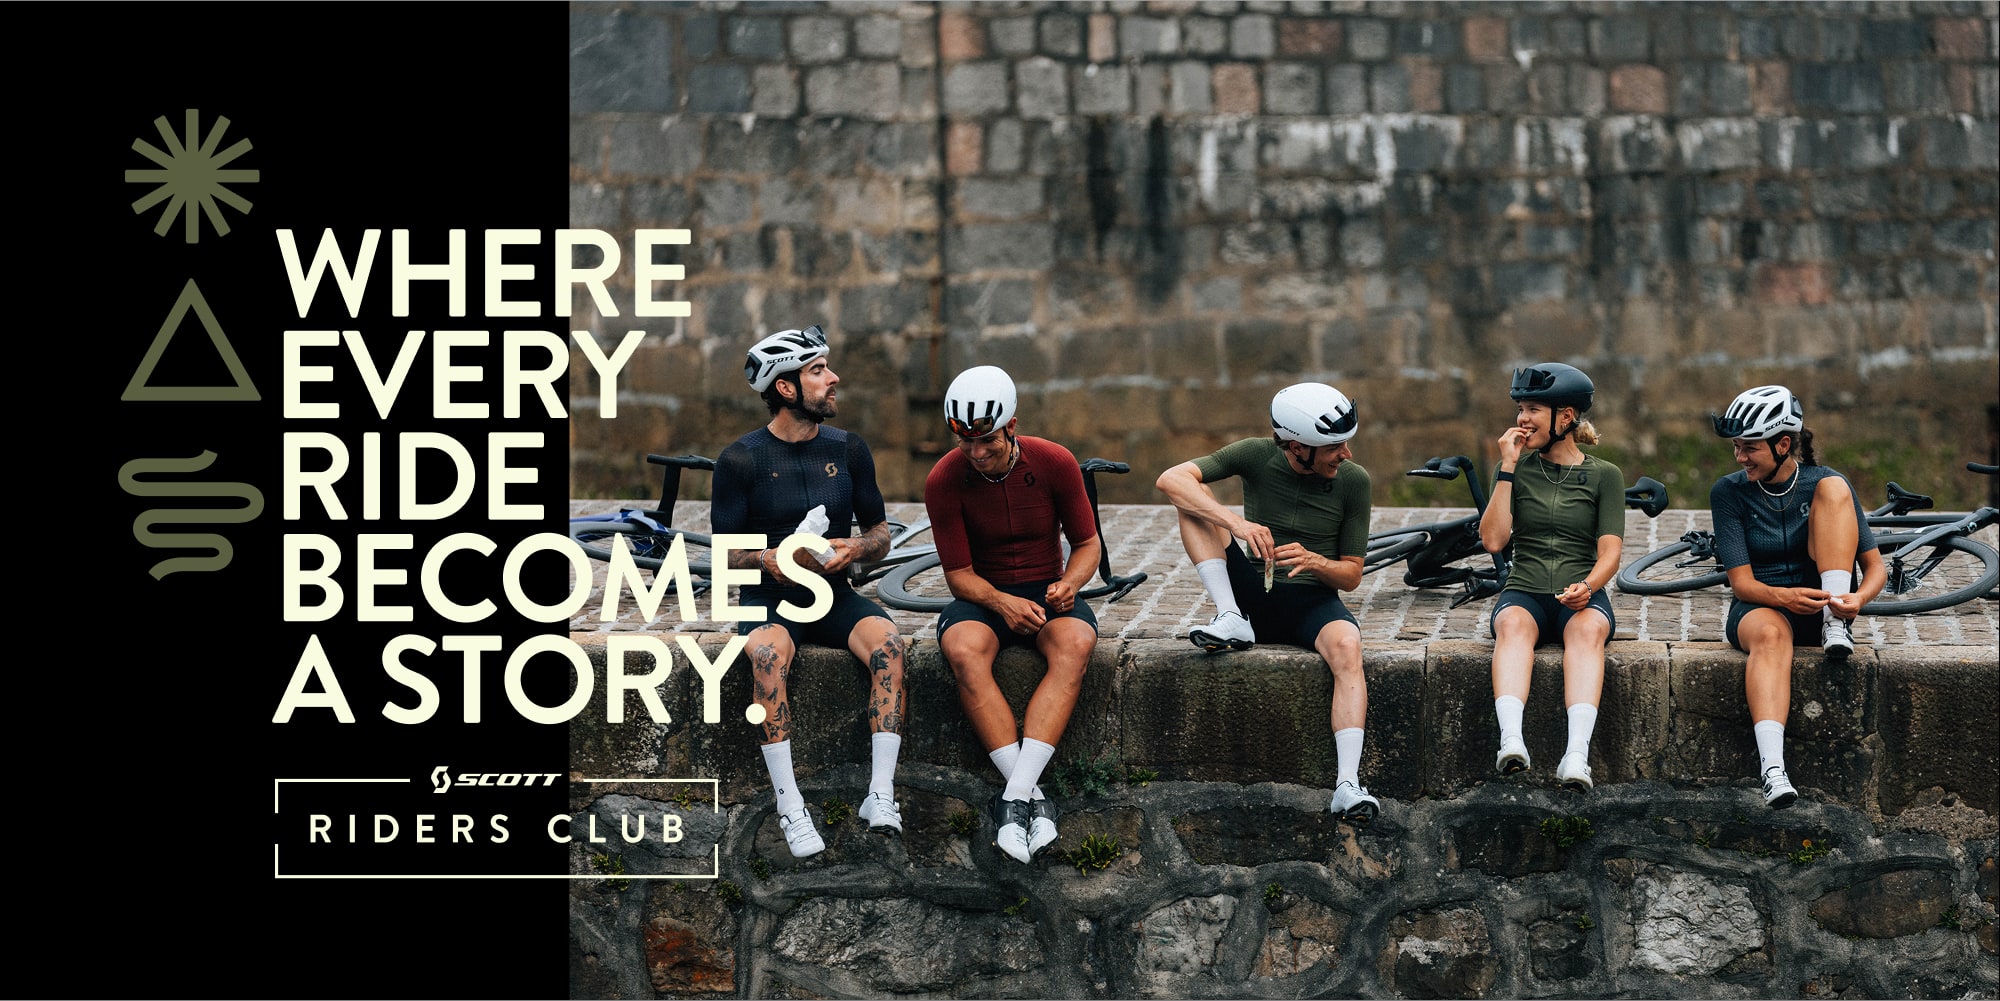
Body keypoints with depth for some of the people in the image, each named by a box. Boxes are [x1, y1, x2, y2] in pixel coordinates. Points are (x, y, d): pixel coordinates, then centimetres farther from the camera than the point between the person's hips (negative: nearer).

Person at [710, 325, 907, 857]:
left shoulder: (848, 449, 8)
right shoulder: (741, 459, -2)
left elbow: (880, 532, 14)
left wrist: (855, 549, -10)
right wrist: (766, 558, -20)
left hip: (833, 595, 3)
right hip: (769, 598, -3)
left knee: (886, 642, -30)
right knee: (768, 653, -37)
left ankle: (881, 793, -32)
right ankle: (789, 804, -36)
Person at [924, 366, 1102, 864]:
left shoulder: (1055, 463, -9)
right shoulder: (944, 482, -11)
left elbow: (1086, 544, 3)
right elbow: (959, 574, -7)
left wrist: (1068, 585, -19)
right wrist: (1002, 603, -27)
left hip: (1047, 590, 1)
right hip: (983, 596, -1)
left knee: (1075, 644, -34)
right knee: (964, 651, -36)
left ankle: (1015, 795, -41)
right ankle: (1033, 800, -39)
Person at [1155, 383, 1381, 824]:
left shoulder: (1353, 480, -6)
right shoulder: (1258, 456, -7)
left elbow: (1352, 574, -1)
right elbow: (1171, 479, -19)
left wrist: (1315, 561, -24)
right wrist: (1235, 523, -33)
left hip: (1312, 600, -1)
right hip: (1251, 590, 1)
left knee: (1346, 648, -37)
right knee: (1193, 498, -14)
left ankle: (1348, 785, -46)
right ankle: (1231, 621, -23)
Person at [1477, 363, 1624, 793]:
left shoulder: (1603, 475, 9)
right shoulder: (1517, 470, 13)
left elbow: (1609, 551, -1)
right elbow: (1493, 540, -1)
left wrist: (1587, 586, -22)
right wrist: (1508, 468, -3)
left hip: (1580, 597, -1)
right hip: (1525, 593, 1)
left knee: (1587, 629, -37)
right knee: (1513, 624, -36)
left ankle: (1576, 755, -56)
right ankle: (1511, 741, -58)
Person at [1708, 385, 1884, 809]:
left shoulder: (1821, 482, -1)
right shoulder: (1729, 492, -3)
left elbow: (1875, 566, -2)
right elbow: (1741, 582, -9)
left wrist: (1859, 598, -26)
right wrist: (1784, 597, -32)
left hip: (1819, 602, 1)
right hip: (1759, 604, -1)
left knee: (1833, 488, -16)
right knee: (1769, 635, -41)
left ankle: (1835, 626, -26)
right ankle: (1772, 769, -60)